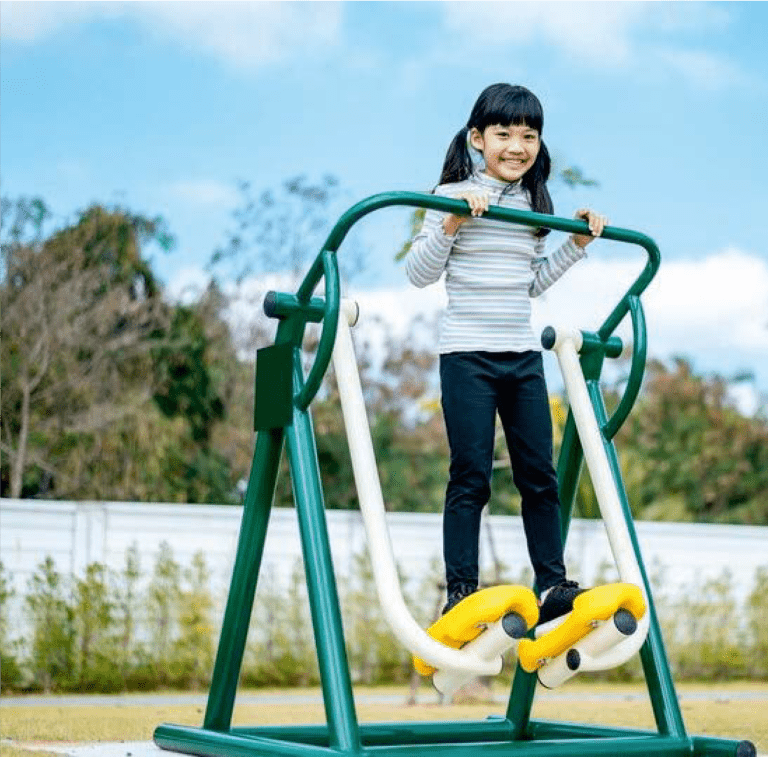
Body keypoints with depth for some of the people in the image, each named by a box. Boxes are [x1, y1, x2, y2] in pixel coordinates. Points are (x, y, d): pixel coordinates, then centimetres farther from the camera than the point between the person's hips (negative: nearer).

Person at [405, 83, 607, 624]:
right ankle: (461, 591, 2)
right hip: (467, 355, -5)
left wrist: (577, 244, 12)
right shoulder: (455, 197, -5)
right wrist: (451, 223, -21)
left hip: (523, 356, 5)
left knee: (540, 474, 6)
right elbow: (419, 274, -9)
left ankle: (552, 584, 14)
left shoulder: (535, 205, 11)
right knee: (471, 477, -4)